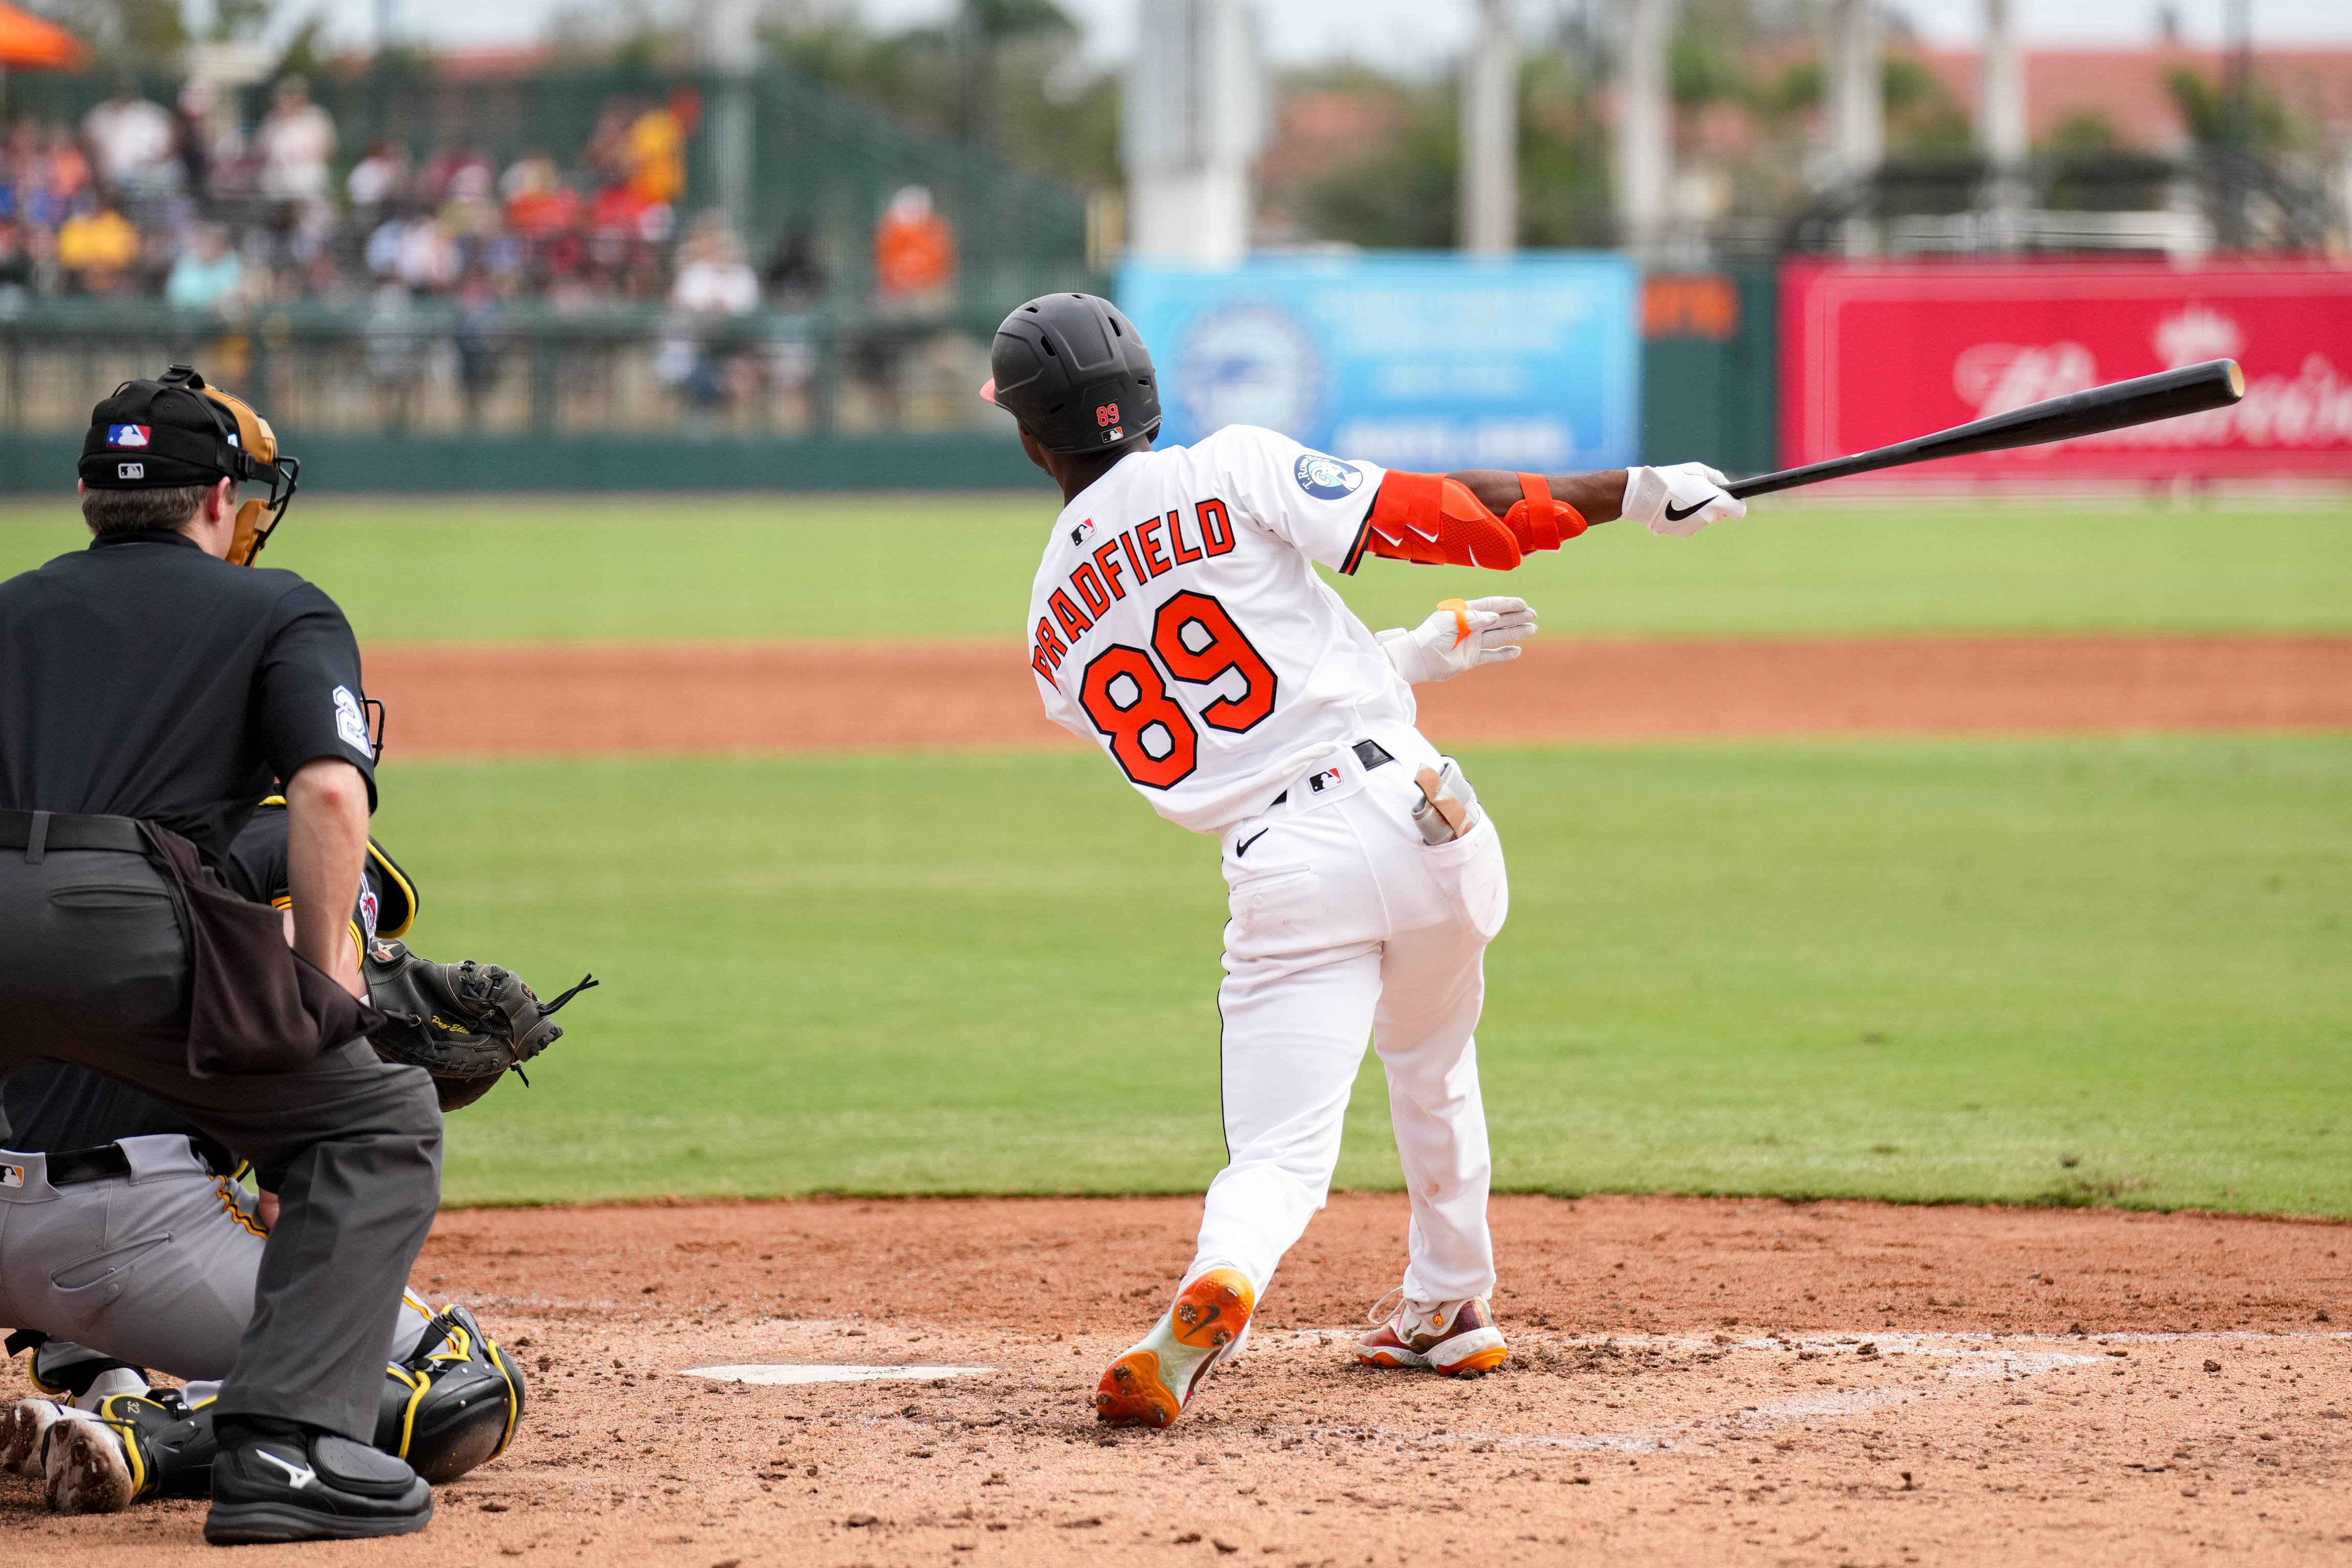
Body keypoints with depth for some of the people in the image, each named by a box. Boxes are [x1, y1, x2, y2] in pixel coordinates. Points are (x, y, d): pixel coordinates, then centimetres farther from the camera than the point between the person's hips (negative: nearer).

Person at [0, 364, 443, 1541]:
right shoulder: (281, 613, 20)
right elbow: (330, 788, 2)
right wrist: (325, 985, 6)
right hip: (117, 920, -4)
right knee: (380, 1123, 11)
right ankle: (285, 1445, -7)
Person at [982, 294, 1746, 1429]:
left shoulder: (1057, 635, 14)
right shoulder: (1231, 472, 2)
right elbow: (1431, 514, -7)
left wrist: (1423, 650, 31)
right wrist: (1633, 492, -2)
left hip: (1280, 872, 0)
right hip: (1412, 810, 0)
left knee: (1279, 1156, -3)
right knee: (1431, 1063, 28)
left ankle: (1218, 1286, -34)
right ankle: (1447, 1308, 40)